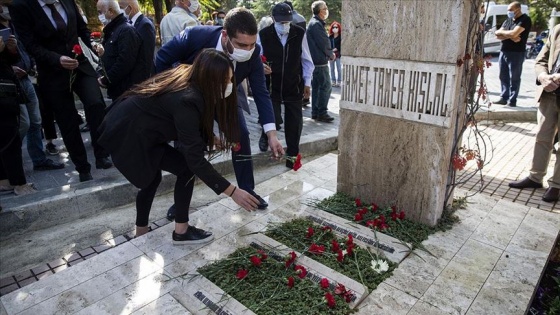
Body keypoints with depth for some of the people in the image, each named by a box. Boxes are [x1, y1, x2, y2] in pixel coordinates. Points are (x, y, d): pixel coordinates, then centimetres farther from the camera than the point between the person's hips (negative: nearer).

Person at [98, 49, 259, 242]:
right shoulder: (186, 100, -30)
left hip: (127, 122, 9)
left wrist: (210, 138, -4)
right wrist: (232, 191, -28)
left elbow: (191, 128, 12)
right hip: (127, 133, -9)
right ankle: (181, 232, 4)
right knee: (187, 167, -9)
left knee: (152, 177, 21)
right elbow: (195, 159, -30)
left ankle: (141, 232, 37)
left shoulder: (191, 82, -4)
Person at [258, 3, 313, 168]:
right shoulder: (263, 35, -10)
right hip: (272, 86, -2)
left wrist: (307, 82, 4)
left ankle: (292, 156, 23)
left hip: (294, 87, 2)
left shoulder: (300, 33, -5)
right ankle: (265, 134, 26)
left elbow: (306, 60, 5)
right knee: (274, 120, -12)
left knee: (294, 123, 5)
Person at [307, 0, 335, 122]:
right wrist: (331, 55, -1)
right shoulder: (316, 24, -15)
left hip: (316, 61, 10)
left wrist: (329, 53, 9)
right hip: (320, 61, -10)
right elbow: (324, 43, -16)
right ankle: (321, 113, -4)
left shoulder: (314, 23, 17)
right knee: (326, 87, -7)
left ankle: (315, 112, 16)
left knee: (316, 87, 11)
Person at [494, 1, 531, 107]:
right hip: (503, 52, 7)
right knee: (503, 77, 9)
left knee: (514, 78, -2)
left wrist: (501, 32, -3)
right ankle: (504, 98, 16)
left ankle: (512, 100, 1)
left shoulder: (525, 20, -7)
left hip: (516, 53, -7)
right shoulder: (508, 20, 15)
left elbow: (514, 33, -20)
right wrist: (510, 36, -12)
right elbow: (498, 36, 5)